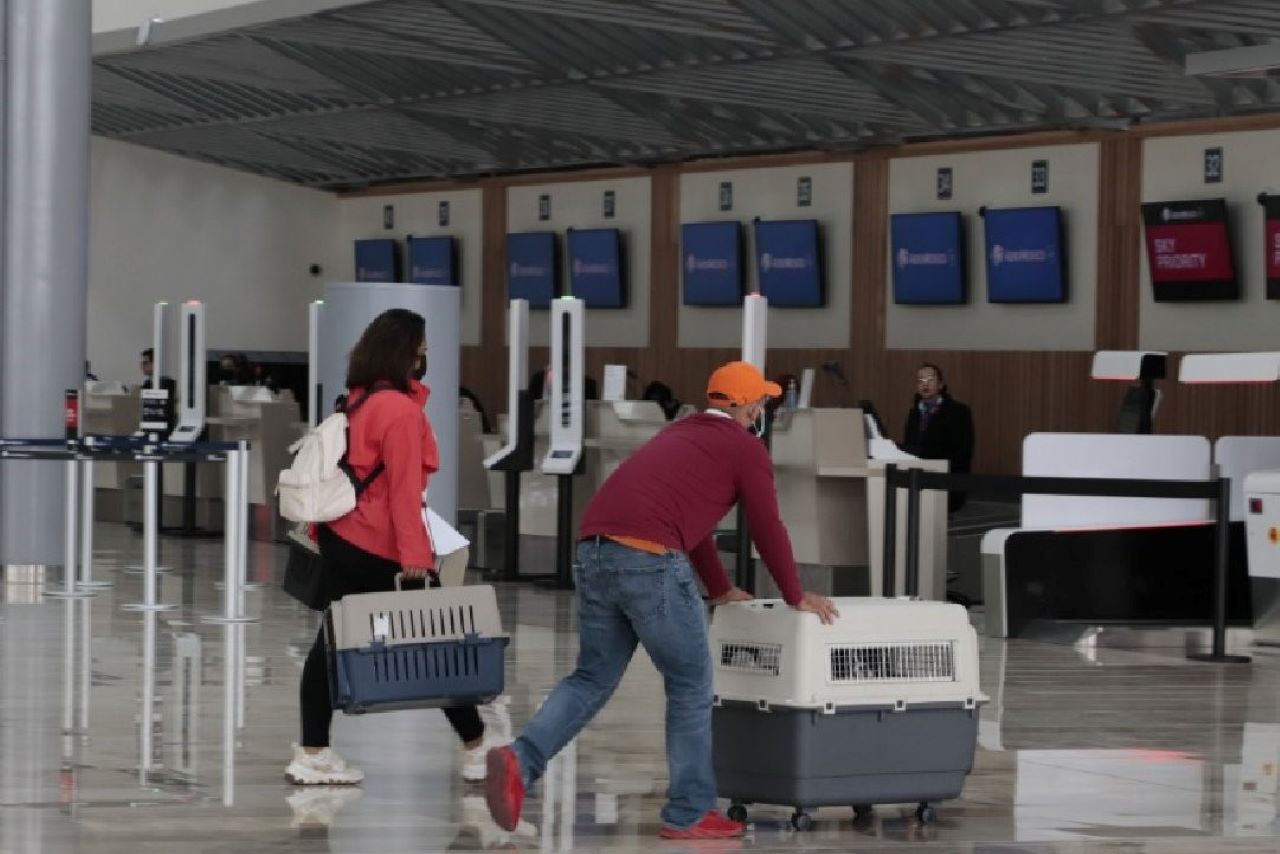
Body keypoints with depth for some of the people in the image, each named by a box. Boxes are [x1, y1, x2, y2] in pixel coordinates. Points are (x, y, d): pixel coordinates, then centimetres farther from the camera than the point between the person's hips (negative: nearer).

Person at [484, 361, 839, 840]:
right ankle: (689, 814, 11)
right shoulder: (745, 447, 7)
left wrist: (720, 589, 51)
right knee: (690, 685, 7)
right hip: (648, 558, -7)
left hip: (595, 550, 7)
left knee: (593, 678, 15)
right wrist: (796, 597, 24)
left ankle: (521, 761, -7)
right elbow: (768, 530, 10)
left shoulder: (680, 434, 31)